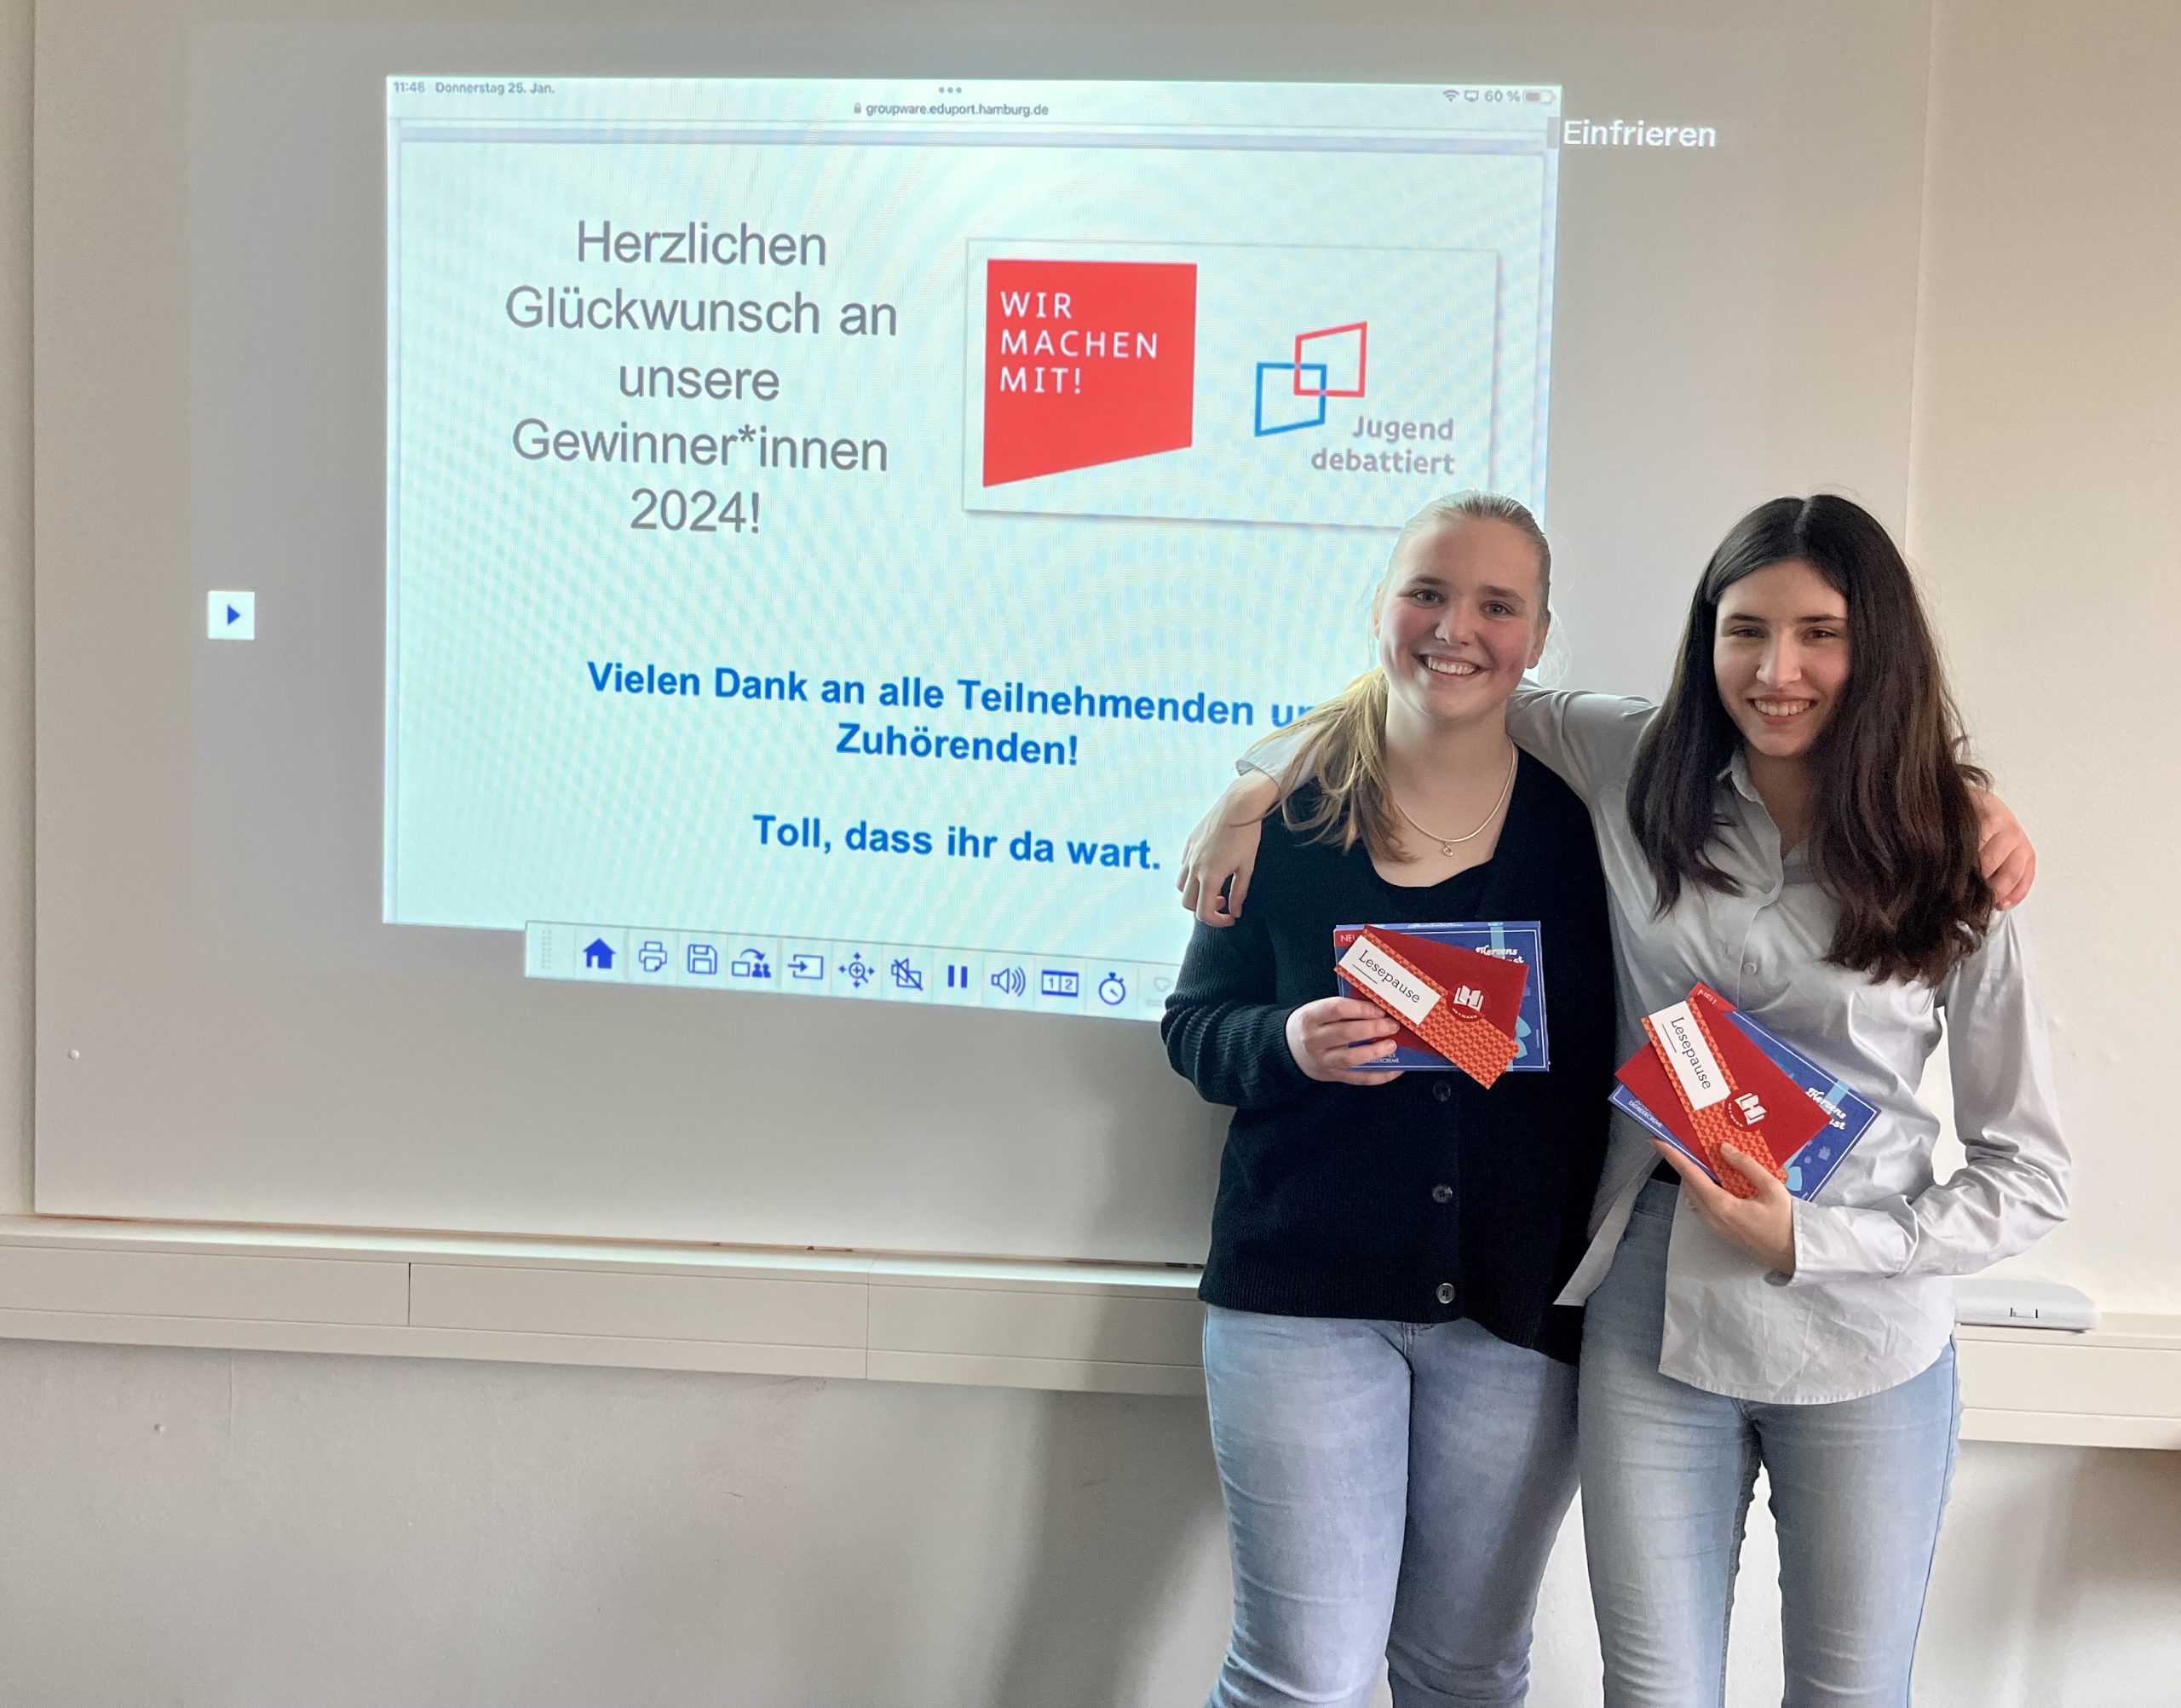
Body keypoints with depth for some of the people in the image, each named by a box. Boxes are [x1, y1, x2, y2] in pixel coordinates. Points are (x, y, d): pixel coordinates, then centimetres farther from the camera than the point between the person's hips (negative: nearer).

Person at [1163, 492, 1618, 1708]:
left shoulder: (1589, 810, 0)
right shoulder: (1294, 806, -1)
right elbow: (1195, 1027, 4)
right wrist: (1291, 1046, -18)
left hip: (1521, 1303, 1)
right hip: (1304, 1289, -1)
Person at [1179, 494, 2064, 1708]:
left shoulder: (1953, 868, -6)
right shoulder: (1637, 771, -2)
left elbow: (2030, 1173, -2)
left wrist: (1808, 1239, -13)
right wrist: (1255, 792, 5)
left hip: (1863, 1346, -1)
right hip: (1652, 1322, 1)